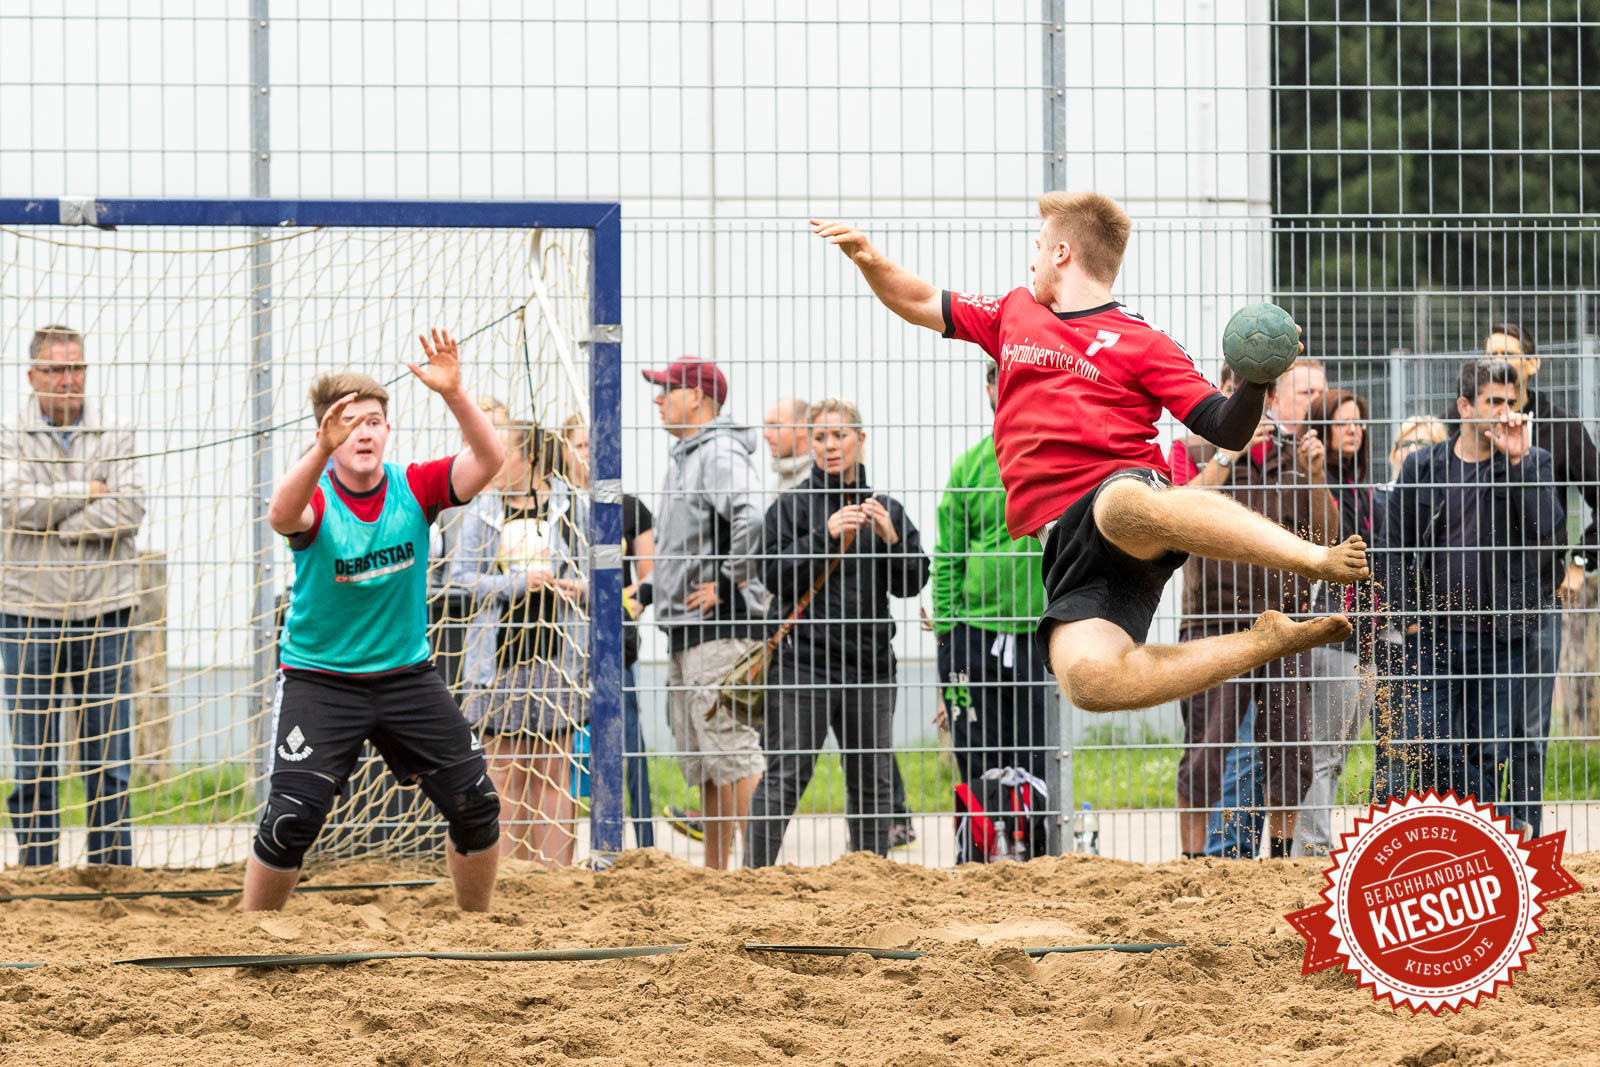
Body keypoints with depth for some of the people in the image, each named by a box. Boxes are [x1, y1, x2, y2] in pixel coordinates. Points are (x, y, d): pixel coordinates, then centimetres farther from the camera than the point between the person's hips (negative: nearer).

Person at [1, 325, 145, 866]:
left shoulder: (114, 436, 6)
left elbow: (130, 509, -9)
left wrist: (55, 524, -11)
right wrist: (84, 494, -8)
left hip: (103, 613, 1)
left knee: (108, 757, 2)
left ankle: (113, 866, 7)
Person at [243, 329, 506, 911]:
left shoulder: (414, 488, -6)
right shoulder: (315, 499, -14)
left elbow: (489, 459, -21)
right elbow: (281, 517, -39)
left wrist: (453, 394, -38)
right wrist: (322, 450, -57)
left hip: (408, 676, 3)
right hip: (320, 679, -3)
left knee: (477, 806, -1)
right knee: (291, 818, -15)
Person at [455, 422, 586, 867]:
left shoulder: (568, 505, 5)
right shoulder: (481, 510, 5)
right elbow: (462, 577, -1)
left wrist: (582, 587, -11)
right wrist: (520, 583, -15)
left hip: (556, 651, 0)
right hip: (499, 653, 1)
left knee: (553, 772, 1)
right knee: (506, 772, 1)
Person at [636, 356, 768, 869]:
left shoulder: (721, 453, -13)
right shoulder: (683, 457, 20)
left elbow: (755, 519, -29)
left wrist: (729, 583, -21)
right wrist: (651, 586, 21)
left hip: (720, 627, -11)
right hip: (685, 632, 11)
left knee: (730, 748, -14)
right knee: (699, 759, 12)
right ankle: (714, 870, 17)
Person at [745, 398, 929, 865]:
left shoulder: (887, 509, 12)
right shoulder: (792, 506, 3)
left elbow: (912, 582, 7)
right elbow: (774, 574, -7)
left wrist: (890, 538, -10)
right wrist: (827, 536, -16)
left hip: (869, 664, 4)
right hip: (803, 659, -4)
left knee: (873, 782, 8)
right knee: (785, 776, -9)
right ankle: (753, 875, -8)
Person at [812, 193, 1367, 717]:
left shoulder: (1141, 343, 10)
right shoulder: (1015, 313, 27)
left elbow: (1227, 429, 3)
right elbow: (921, 304, 37)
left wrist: (1257, 381, -16)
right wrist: (869, 258, 19)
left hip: (1126, 485, -4)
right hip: (1064, 539, 4)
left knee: (1122, 509, -46)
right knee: (1087, 678, -29)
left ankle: (1314, 558, -44)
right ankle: (1269, 639, -15)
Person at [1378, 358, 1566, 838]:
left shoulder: (1533, 463, 4)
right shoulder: (1422, 467, 7)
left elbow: (1550, 533, -11)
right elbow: (1396, 545, 13)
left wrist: (1517, 460, -14)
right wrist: (1404, 613, 2)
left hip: (1511, 634, -2)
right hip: (1441, 636, 2)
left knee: (1495, 752, -1)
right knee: (1442, 750, 0)